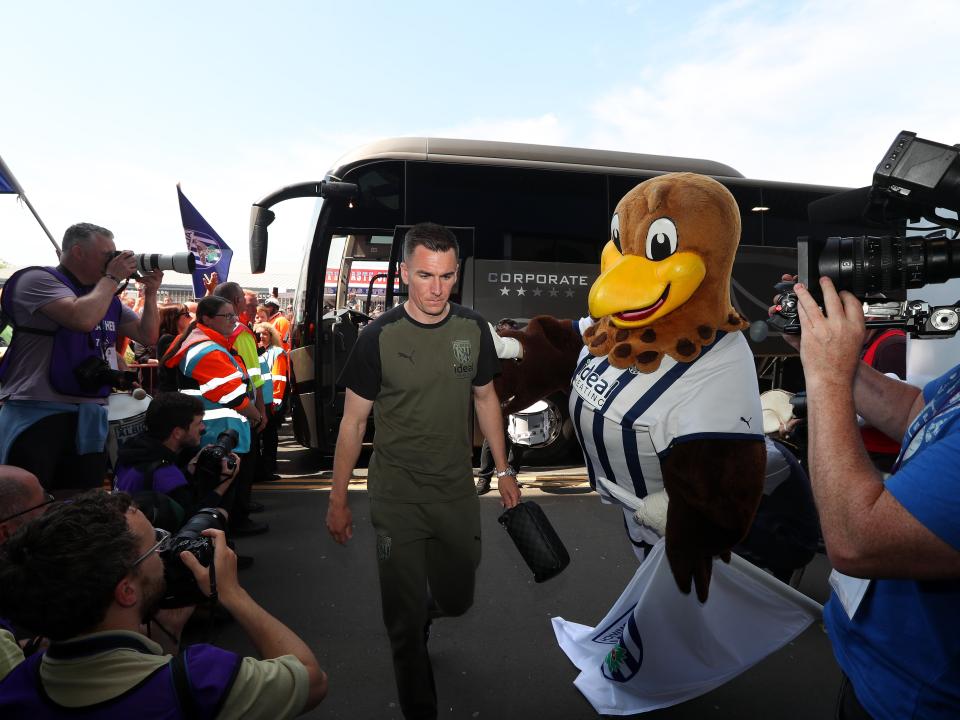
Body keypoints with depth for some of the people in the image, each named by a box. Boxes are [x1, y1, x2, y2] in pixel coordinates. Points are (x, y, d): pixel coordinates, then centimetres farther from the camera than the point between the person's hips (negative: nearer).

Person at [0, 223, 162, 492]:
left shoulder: (108, 298, 15)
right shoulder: (38, 279, -8)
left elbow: (148, 336, 16)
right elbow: (83, 318, -26)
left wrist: (150, 293, 4)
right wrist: (113, 277, -12)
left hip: (90, 416, 7)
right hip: (37, 414, -7)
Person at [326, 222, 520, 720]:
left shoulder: (472, 328, -3)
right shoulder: (379, 337, -13)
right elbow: (353, 421, -6)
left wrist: (503, 470, 10)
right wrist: (337, 500, -4)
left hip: (457, 493, 4)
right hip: (396, 501, -3)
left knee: (456, 599, 18)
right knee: (405, 616, 5)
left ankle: (421, 613, 54)